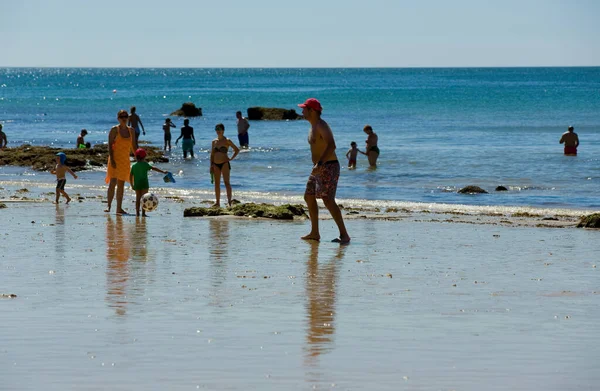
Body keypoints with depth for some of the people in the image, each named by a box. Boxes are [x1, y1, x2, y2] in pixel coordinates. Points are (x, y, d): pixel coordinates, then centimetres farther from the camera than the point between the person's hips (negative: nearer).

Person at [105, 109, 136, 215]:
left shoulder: (131, 130, 11)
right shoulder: (114, 130, -4)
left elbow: (134, 146, 15)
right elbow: (110, 145, -9)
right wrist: (111, 159, -19)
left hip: (125, 160, 5)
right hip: (116, 158, -5)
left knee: (121, 185, 8)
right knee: (113, 182, -13)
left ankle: (119, 208, 10)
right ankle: (109, 206, -11)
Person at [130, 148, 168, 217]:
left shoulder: (134, 166, 6)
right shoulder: (145, 164, -4)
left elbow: (130, 176, 8)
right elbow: (154, 168, -5)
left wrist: (132, 185, 17)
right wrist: (163, 172, -1)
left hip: (136, 185, 4)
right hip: (144, 184, -4)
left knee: (138, 198, 14)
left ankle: (137, 212, 15)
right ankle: (143, 213, -11)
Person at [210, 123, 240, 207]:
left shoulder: (227, 141, -2)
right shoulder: (214, 141, 12)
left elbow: (237, 150, 1)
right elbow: (212, 154, 15)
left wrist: (231, 158, -6)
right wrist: (211, 165, 9)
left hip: (224, 163, -5)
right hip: (216, 164, 5)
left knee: (226, 182, -13)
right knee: (217, 184, 7)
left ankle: (229, 201, -17)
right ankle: (217, 202, 13)